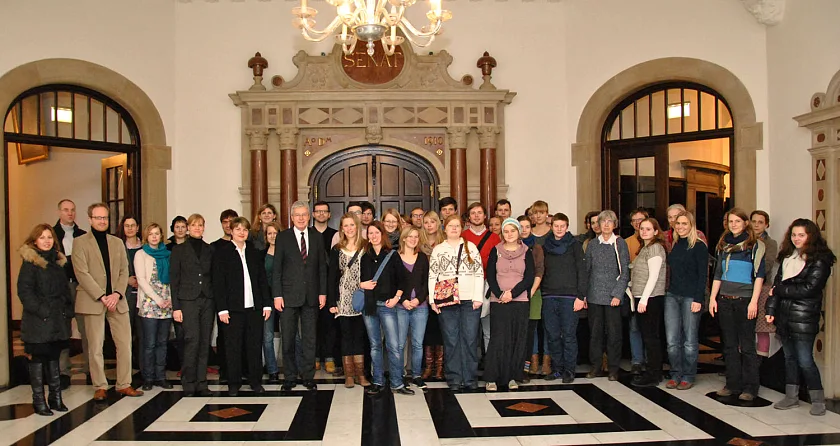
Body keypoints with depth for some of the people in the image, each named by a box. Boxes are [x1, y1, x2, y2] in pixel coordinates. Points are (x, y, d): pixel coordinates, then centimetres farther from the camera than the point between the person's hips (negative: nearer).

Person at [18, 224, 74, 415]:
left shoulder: (58, 261, 13)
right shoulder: (30, 263, -5)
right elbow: (24, 290, -11)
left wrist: (68, 309, 8)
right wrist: (40, 310, -17)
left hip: (58, 320, 6)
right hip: (38, 321, -6)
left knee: (54, 358, 11)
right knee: (38, 359, 1)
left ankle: (56, 397, 18)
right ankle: (39, 401, 9)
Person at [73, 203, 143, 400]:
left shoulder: (117, 242, 15)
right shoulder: (80, 243, 1)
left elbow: (124, 271, 10)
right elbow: (82, 273, -8)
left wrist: (117, 294, -7)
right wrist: (101, 297, -14)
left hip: (117, 300, 4)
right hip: (93, 301, -4)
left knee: (125, 344, 2)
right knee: (95, 347, 1)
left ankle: (124, 384, 12)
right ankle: (100, 387, 12)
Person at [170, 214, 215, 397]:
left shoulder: (210, 250, 12)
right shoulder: (179, 250, 4)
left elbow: (214, 277, 12)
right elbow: (174, 279, 1)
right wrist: (175, 307, -6)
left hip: (207, 300, 3)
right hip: (188, 300, -3)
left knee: (205, 343, 3)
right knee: (192, 340, -11)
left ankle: (201, 383, 11)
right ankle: (189, 384, 0)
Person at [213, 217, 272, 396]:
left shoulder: (255, 252, 12)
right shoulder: (221, 252, 1)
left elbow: (263, 279, 12)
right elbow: (218, 283, -4)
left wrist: (267, 304, 5)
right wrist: (222, 309, -10)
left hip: (255, 307, 3)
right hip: (233, 307, -3)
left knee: (255, 345, 6)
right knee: (233, 346, 3)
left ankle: (256, 381, 16)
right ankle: (234, 383, 13)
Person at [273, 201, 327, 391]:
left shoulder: (317, 237, 7)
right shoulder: (283, 237, 1)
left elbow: (322, 267, 8)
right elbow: (277, 268, -1)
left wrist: (323, 292, 2)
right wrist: (277, 295, -7)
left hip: (311, 295, 2)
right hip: (288, 296, -1)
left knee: (309, 338, 7)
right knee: (288, 339, 5)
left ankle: (308, 376, 17)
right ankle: (289, 377, 17)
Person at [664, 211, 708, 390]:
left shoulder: (699, 246, -4)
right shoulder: (673, 245, 13)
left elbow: (702, 274, -8)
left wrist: (698, 299, -14)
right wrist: (668, 291, 8)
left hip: (690, 297, -5)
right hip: (672, 295, 5)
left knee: (690, 340, 2)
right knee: (672, 340, 4)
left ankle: (688, 377, 13)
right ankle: (675, 375, 15)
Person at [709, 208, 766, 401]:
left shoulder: (755, 245, -3)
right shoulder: (723, 245, 13)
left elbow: (759, 275, -7)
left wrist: (754, 301, -14)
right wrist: (712, 298, 8)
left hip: (744, 300, -5)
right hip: (725, 300, 5)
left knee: (747, 345, -1)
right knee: (729, 345, 9)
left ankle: (750, 387, 7)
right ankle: (733, 384, 17)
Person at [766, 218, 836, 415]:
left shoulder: (819, 260, -8)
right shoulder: (787, 257, 13)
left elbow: (809, 289, -15)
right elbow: (777, 284, 11)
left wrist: (781, 290, -8)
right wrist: (771, 309, 3)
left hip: (804, 318, -7)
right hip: (784, 316, 7)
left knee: (805, 360, -5)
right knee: (789, 358, 13)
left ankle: (818, 400, 8)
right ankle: (791, 397, 21)